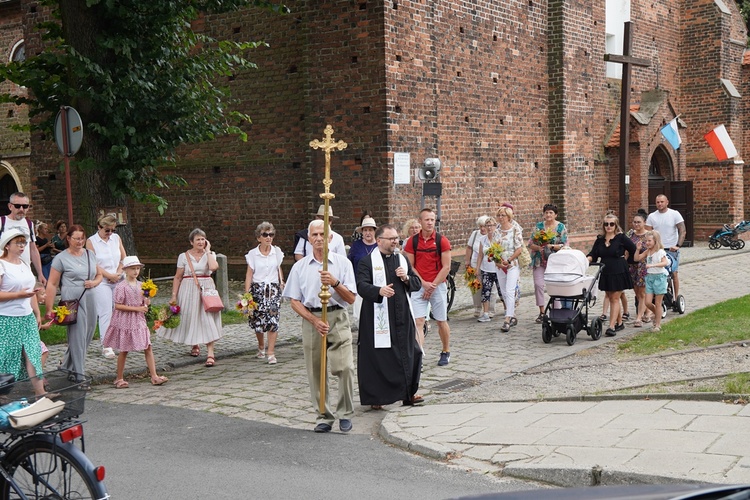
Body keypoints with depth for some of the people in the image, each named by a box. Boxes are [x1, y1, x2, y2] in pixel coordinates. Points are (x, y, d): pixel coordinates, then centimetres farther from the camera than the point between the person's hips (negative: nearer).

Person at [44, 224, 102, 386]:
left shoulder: (90, 254, 13)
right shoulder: (61, 258, -3)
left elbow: (99, 275, 23)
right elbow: (52, 284, -4)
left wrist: (94, 283, -2)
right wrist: (49, 309, -9)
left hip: (90, 300, 6)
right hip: (72, 301, -6)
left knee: (87, 337, 11)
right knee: (77, 338, -6)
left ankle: (65, 367, 30)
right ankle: (79, 377, 0)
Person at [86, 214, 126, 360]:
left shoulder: (116, 238, 10)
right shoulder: (91, 241, -3)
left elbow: (124, 258, 13)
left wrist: (119, 273, -4)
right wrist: (110, 275, -11)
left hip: (118, 281, 5)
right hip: (101, 282, -4)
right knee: (106, 313, -7)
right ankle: (106, 346, -3)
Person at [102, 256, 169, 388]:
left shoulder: (141, 285, 6)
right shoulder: (121, 286, -13)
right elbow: (118, 306, -17)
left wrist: (146, 302, -10)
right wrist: (137, 308, -20)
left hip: (139, 320, 6)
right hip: (125, 321, -6)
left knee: (148, 348, 0)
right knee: (124, 351, 4)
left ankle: (154, 376, 1)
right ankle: (119, 379, 16)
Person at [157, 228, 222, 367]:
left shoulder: (210, 254, 4)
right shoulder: (184, 256, 3)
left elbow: (213, 267, -19)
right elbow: (177, 277, 5)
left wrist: (207, 251, -8)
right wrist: (174, 295, 0)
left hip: (206, 289, -1)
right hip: (189, 290, 1)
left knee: (207, 320, -10)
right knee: (190, 318, 8)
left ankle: (210, 354, -13)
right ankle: (195, 345, 35)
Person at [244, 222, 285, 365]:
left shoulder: (277, 252, 5)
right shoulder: (252, 254, -1)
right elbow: (249, 274, -1)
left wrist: (281, 282, 5)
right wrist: (246, 293, -7)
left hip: (273, 290, 1)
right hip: (258, 289, -1)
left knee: (273, 320, -11)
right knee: (258, 320, 2)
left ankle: (271, 353, -8)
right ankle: (261, 347, 29)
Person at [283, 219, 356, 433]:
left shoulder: (342, 263, 3)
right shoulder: (300, 267, 7)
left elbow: (351, 298, 0)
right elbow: (294, 301, 5)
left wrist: (335, 283, -17)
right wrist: (315, 320, -8)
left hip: (338, 318, -2)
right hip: (311, 319, 2)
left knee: (345, 367, -14)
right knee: (315, 372, 4)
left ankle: (345, 413, 3)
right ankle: (324, 416, 15)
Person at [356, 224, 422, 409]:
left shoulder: (402, 260, 14)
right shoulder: (367, 261, -4)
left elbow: (417, 284, 15)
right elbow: (362, 286, -16)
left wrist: (406, 278, -7)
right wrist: (379, 291, -34)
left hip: (402, 316, 5)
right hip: (378, 318, -5)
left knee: (408, 354, 9)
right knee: (378, 358, -2)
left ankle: (408, 393, 23)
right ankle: (376, 397, 9)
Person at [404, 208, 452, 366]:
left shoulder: (442, 241, -3)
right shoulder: (412, 241, 2)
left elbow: (446, 267, -5)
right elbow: (410, 266, 1)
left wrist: (433, 285, -11)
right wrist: (424, 283, -9)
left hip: (438, 286, -1)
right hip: (418, 286, 1)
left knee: (441, 321, 9)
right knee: (418, 321, -9)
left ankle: (445, 353, 27)